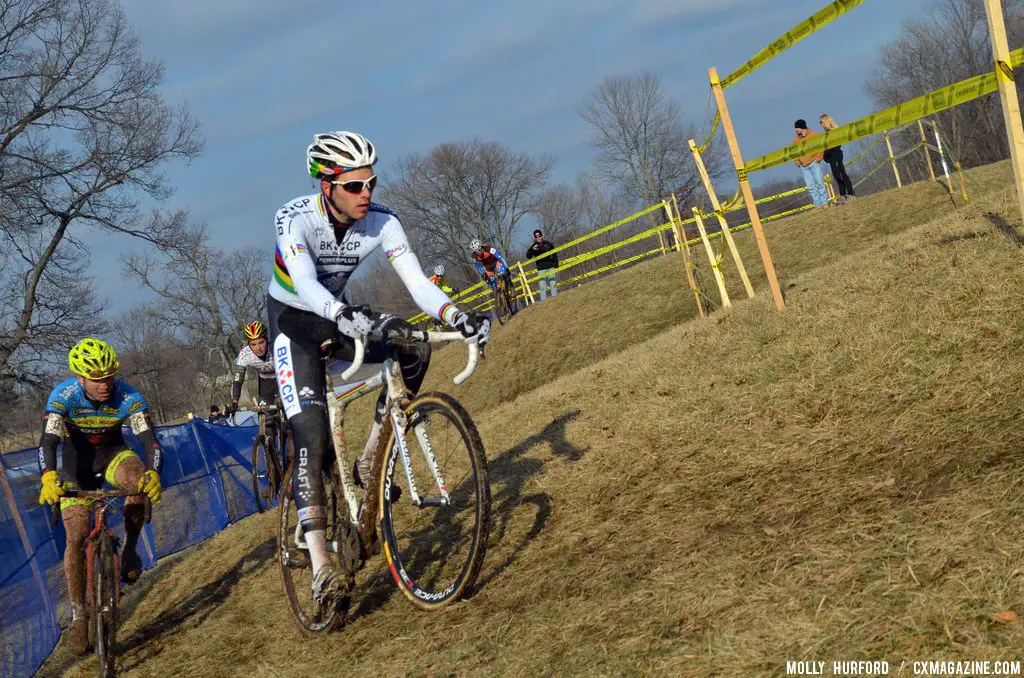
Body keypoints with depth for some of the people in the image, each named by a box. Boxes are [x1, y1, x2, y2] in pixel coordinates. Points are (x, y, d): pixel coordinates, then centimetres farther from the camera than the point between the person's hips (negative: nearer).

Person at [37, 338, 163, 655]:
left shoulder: (128, 397, -27)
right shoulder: (63, 396, -29)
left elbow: (150, 440, -32)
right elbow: (48, 441, -37)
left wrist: (153, 473, -53)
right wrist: (48, 478, -56)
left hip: (112, 452, 1)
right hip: (76, 460, 0)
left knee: (140, 481, -34)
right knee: (76, 538, -10)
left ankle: (129, 550, -12)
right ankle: (78, 614, 4)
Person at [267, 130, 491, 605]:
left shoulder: (381, 222, -16)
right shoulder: (294, 218, -28)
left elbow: (417, 282, -23)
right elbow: (307, 287, -43)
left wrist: (457, 316, -42)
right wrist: (356, 318, -60)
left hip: (338, 316, 5)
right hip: (293, 320, -4)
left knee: (415, 352, -22)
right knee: (312, 439, -18)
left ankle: (370, 465, -8)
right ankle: (320, 564, -19)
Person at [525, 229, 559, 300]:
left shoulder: (548, 244, 9)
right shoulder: (533, 247, 5)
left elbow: (555, 254, 16)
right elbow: (528, 256, -10)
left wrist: (556, 265, 7)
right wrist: (532, 249, -27)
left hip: (550, 267, 1)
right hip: (541, 269, -1)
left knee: (553, 283, 1)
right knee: (542, 286, -5)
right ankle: (543, 300, -4)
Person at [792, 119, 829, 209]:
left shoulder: (813, 135, 0)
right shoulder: (795, 139, 10)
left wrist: (817, 159, -8)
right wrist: (797, 162, 4)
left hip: (814, 164, -3)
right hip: (803, 167, 3)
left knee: (820, 183, -3)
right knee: (811, 187, 0)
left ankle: (824, 202, 2)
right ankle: (818, 204, 2)